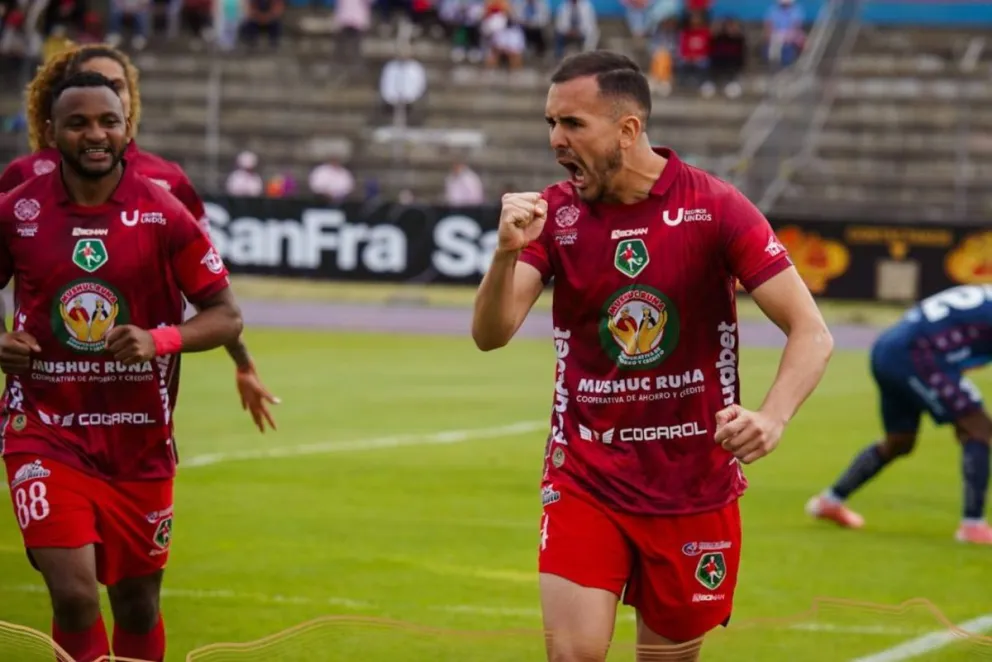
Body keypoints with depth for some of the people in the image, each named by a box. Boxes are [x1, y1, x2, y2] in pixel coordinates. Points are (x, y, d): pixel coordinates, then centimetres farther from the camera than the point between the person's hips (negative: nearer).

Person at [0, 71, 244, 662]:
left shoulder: (164, 214, -5)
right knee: (74, 594, -17)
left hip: (140, 441, 1)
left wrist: (160, 339, -21)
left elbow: (226, 317, -3)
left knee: (138, 603, 12)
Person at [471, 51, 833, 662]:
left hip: (694, 489, -1)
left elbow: (811, 333, -13)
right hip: (585, 479, 1)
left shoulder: (715, 208, -11)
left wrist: (771, 420, -31)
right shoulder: (555, 213, -2)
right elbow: (490, 335, -11)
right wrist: (507, 251, -30)